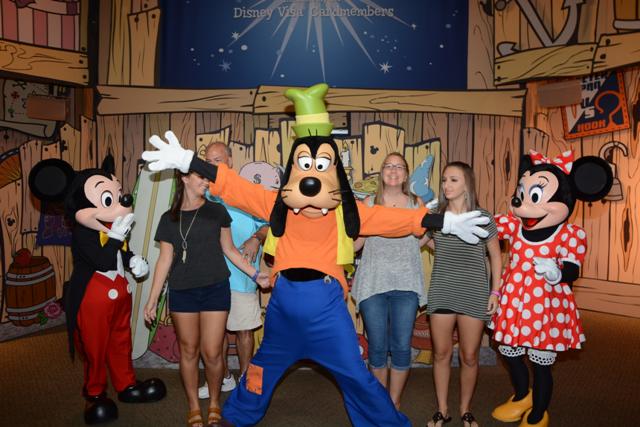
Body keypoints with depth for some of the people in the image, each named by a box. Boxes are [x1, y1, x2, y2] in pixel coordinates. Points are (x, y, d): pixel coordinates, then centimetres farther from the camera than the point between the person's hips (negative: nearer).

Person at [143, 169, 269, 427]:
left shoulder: (216, 211, 3)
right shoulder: (169, 219, 4)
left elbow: (229, 249, 9)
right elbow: (165, 260, 6)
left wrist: (254, 274, 2)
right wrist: (152, 299, 4)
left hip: (215, 289, -1)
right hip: (182, 292, 1)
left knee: (212, 353, 0)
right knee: (188, 351, 9)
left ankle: (215, 402, 25)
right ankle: (193, 406, 28)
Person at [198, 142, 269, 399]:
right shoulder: (203, 196, 8)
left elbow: (268, 224, -1)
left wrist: (256, 239, -18)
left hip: (241, 274, -4)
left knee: (243, 328, 6)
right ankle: (223, 378, 31)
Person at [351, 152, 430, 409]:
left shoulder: (417, 204, 7)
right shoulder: (369, 203, 6)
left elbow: (424, 238, 18)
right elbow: (356, 241, 5)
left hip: (405, 284, 0)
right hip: (372, 283, 0)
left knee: (401, 347, 2)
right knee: (377, 347, 6)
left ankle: (394, 405, 21)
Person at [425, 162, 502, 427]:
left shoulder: (483, 218, -3)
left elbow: (495, 257, 4)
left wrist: (495, 291, -1)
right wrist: (447, 252, 4)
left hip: (474, 295, -1)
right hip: (441, 293, 2)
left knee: (469, 356, 7)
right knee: (441, 354, 7)